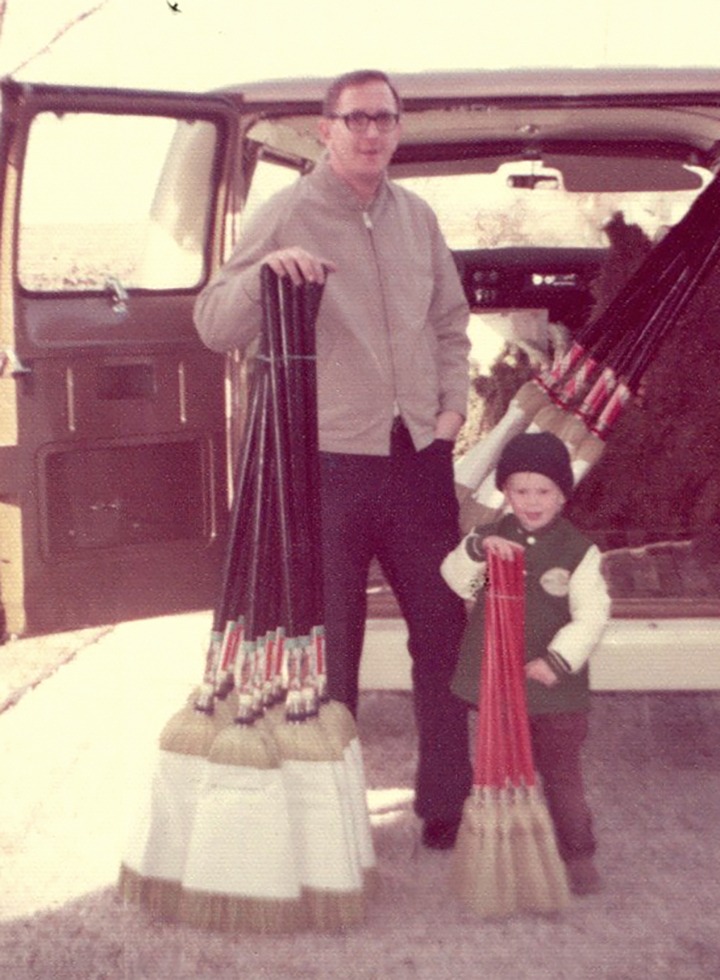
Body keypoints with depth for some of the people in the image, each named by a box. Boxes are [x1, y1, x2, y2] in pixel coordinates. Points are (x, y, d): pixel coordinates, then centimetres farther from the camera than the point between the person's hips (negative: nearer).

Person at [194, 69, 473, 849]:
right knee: (328, 649, 5)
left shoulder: (417, 217, 10)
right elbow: (213, 326, -9)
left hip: (419, 456, 5)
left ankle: (448, 804, 26)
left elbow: (450, 322, 19)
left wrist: (453, 404, 7)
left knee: (447, 631, 10)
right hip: (329, 462, -4)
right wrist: (264, 271, -26)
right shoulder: (286, 216, -5)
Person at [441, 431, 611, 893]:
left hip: (556, 685, -3)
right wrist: (478, 548, -25)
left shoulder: (579, 551, -7)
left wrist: (559, 660, -20)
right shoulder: (493, 538, 2)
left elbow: (592, 615, -11)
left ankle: (578, 852, 17)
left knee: (562, 770, 4)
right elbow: (456, 579, -8)